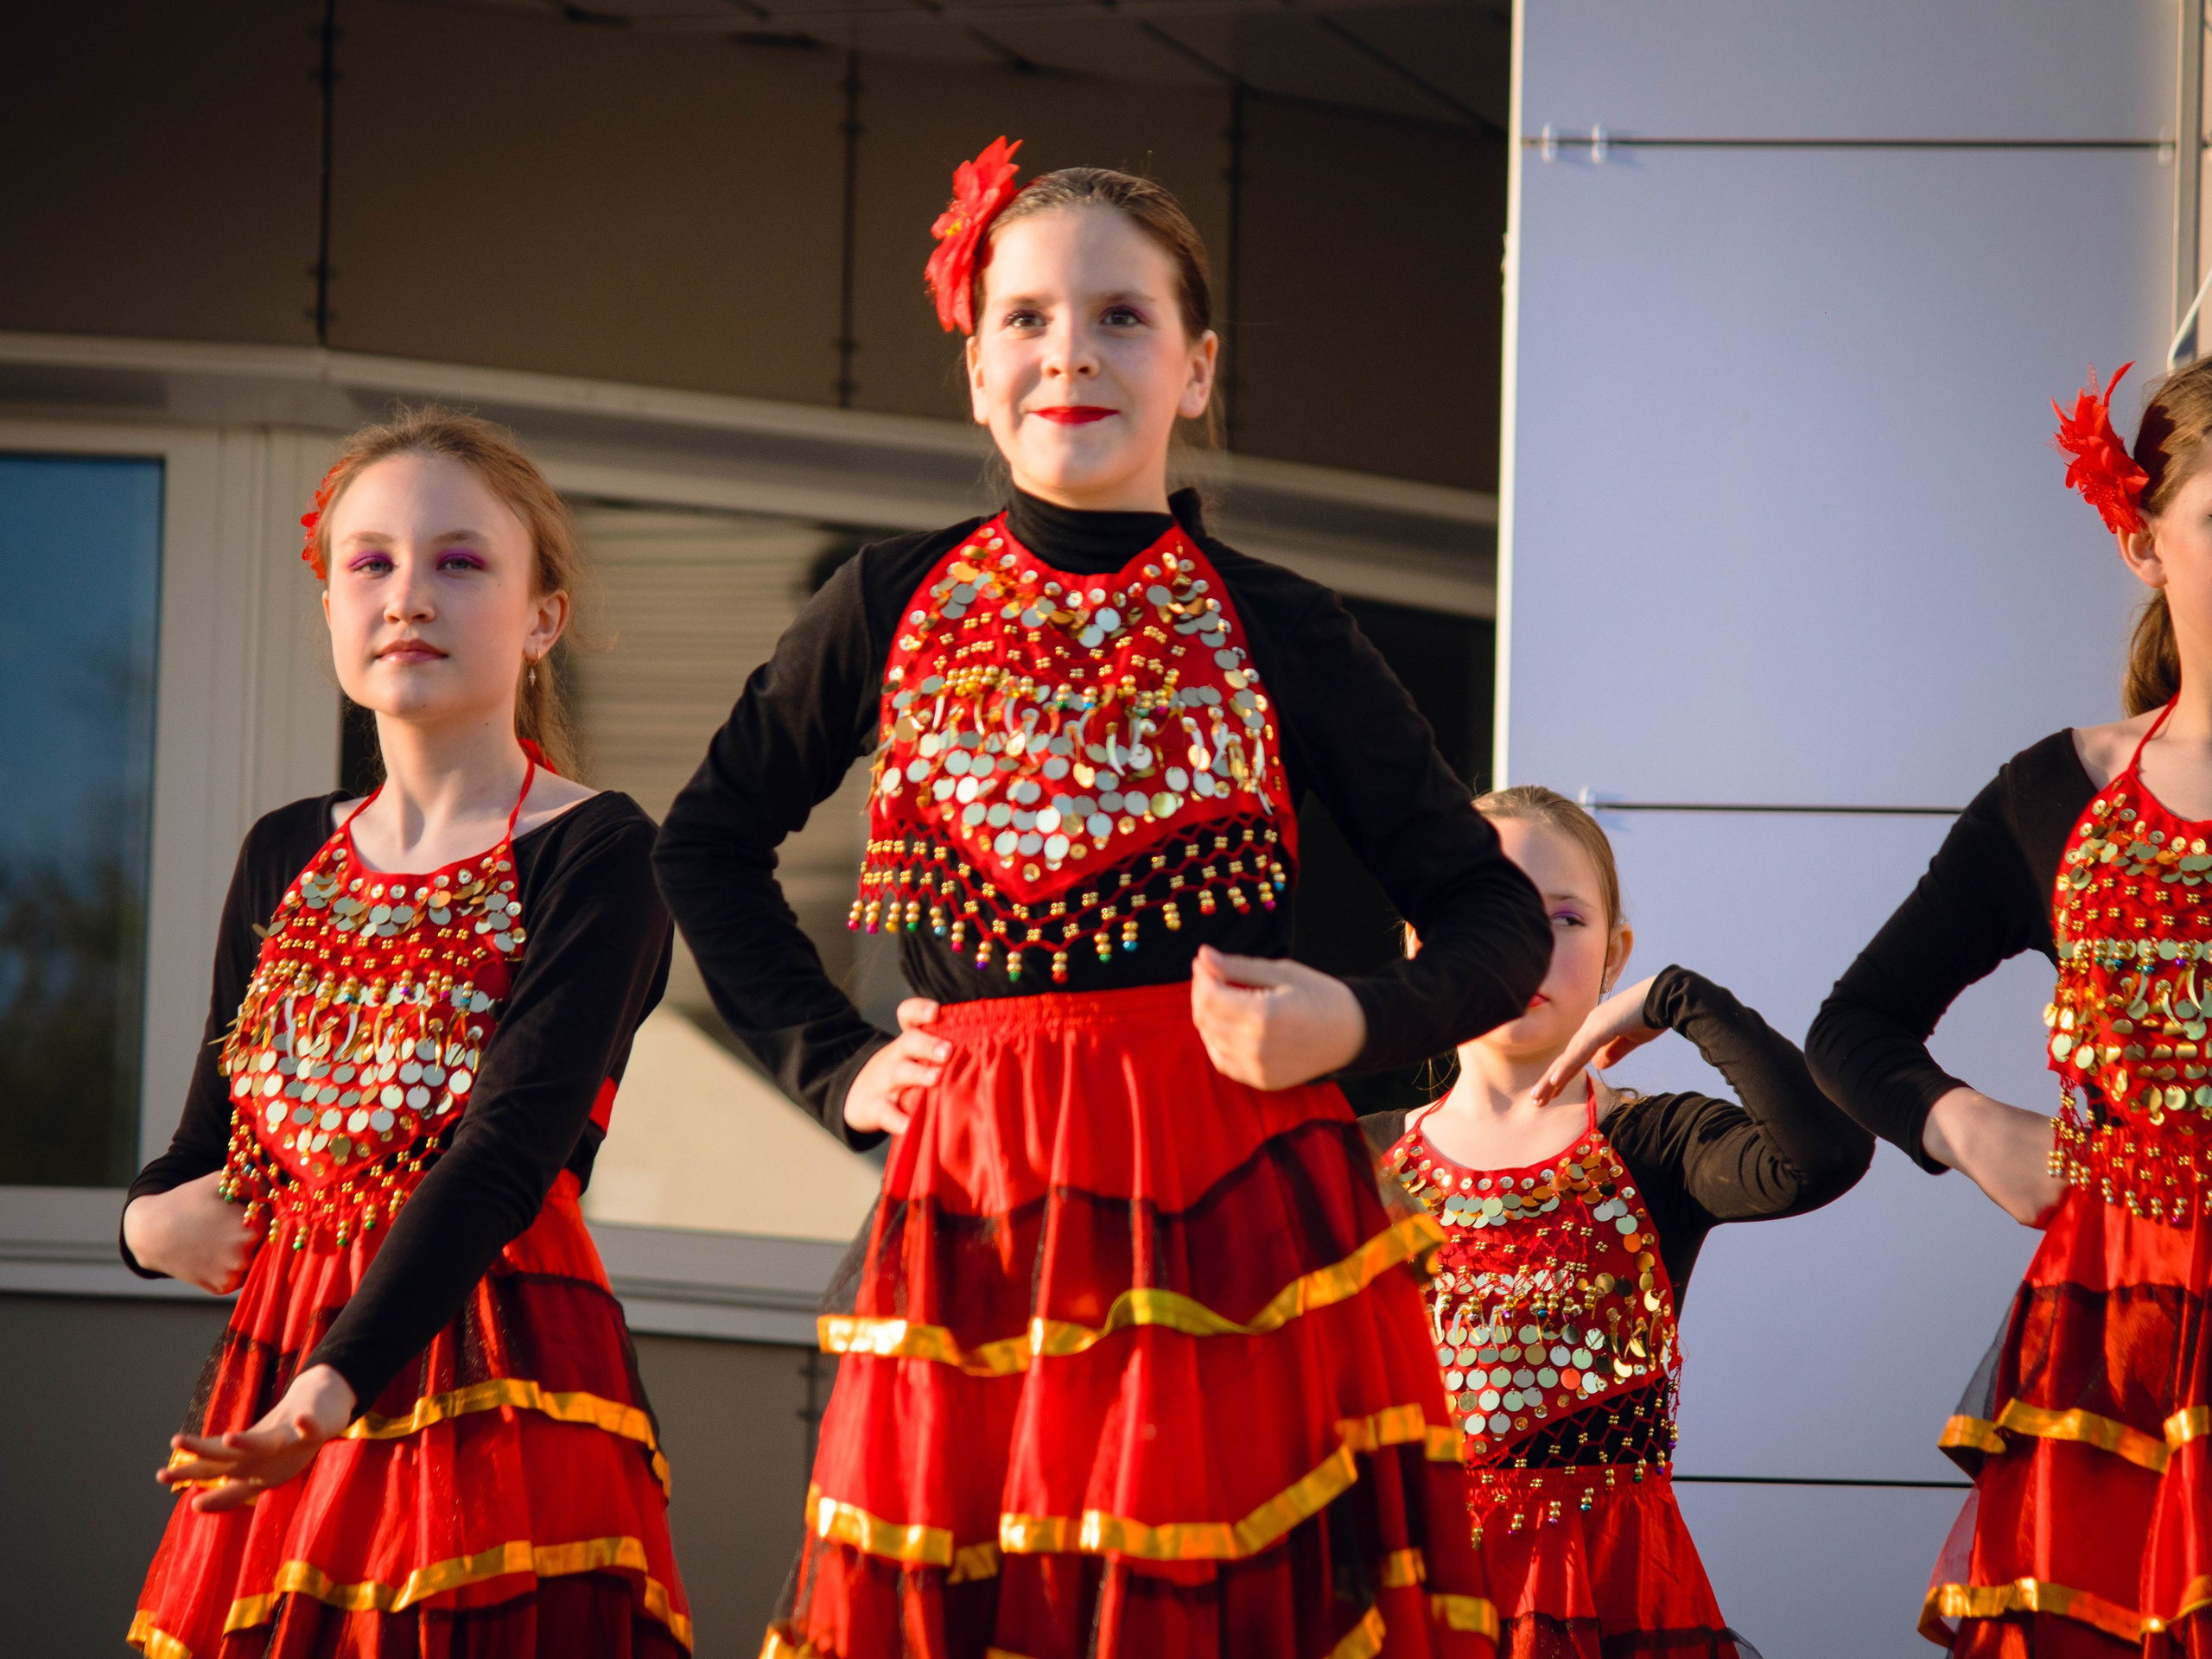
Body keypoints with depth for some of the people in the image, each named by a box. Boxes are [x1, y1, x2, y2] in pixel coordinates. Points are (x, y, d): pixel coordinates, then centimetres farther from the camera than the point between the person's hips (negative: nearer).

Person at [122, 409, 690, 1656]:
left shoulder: (595, 853, -6)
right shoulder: (285, 859, 14)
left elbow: (507, 1155, -19)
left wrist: (338, 1382, -31)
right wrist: (153, 1220, -4)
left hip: (492, 1367, -6)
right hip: (280, 1379, 6)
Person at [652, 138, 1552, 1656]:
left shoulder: (1276, 633, 4)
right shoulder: (894, 610, 8)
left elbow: (1499, 922, 8)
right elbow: (709, 843, 24)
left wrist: (1355, 1024, -11)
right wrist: (833, 1064, 13)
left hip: (1236, 1206, -1)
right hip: (973, 1217, 2)